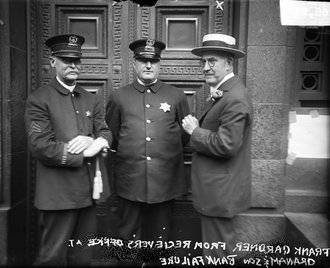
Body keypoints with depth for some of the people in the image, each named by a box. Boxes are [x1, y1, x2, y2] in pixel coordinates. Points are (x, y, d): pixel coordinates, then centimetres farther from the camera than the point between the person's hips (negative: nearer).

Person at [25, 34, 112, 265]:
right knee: (53, 257, 9)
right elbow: (41, 147, -14)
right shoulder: (39, 100, -5)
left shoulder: (91, 99, 13)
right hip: (59, 193, -5)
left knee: (82, 257, 18)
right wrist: (85, 152, -13)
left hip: (89, 190, 5)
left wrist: (95, 142, -16)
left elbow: (107, 134, 7)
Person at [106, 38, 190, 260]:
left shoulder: (177, 96, 4)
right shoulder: (118, 97, 5)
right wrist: (127, 152, 8)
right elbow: (111, 137, 10)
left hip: (165, 182, 0)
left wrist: (169, 151, 9)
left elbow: (186, 136, 9)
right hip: (130, 182, 0)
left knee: (160, 238, 15)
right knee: (129, 238, 12)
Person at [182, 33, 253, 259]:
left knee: (218, 253, 7)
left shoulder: (235, 98, -21)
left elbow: (226, 145, -26)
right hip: (215, 188, 10)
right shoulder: (221, 92, 10)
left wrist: (194, 131, -15)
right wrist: (197, 127, -2)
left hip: (220, 191, -10)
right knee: (219, 247, 26)